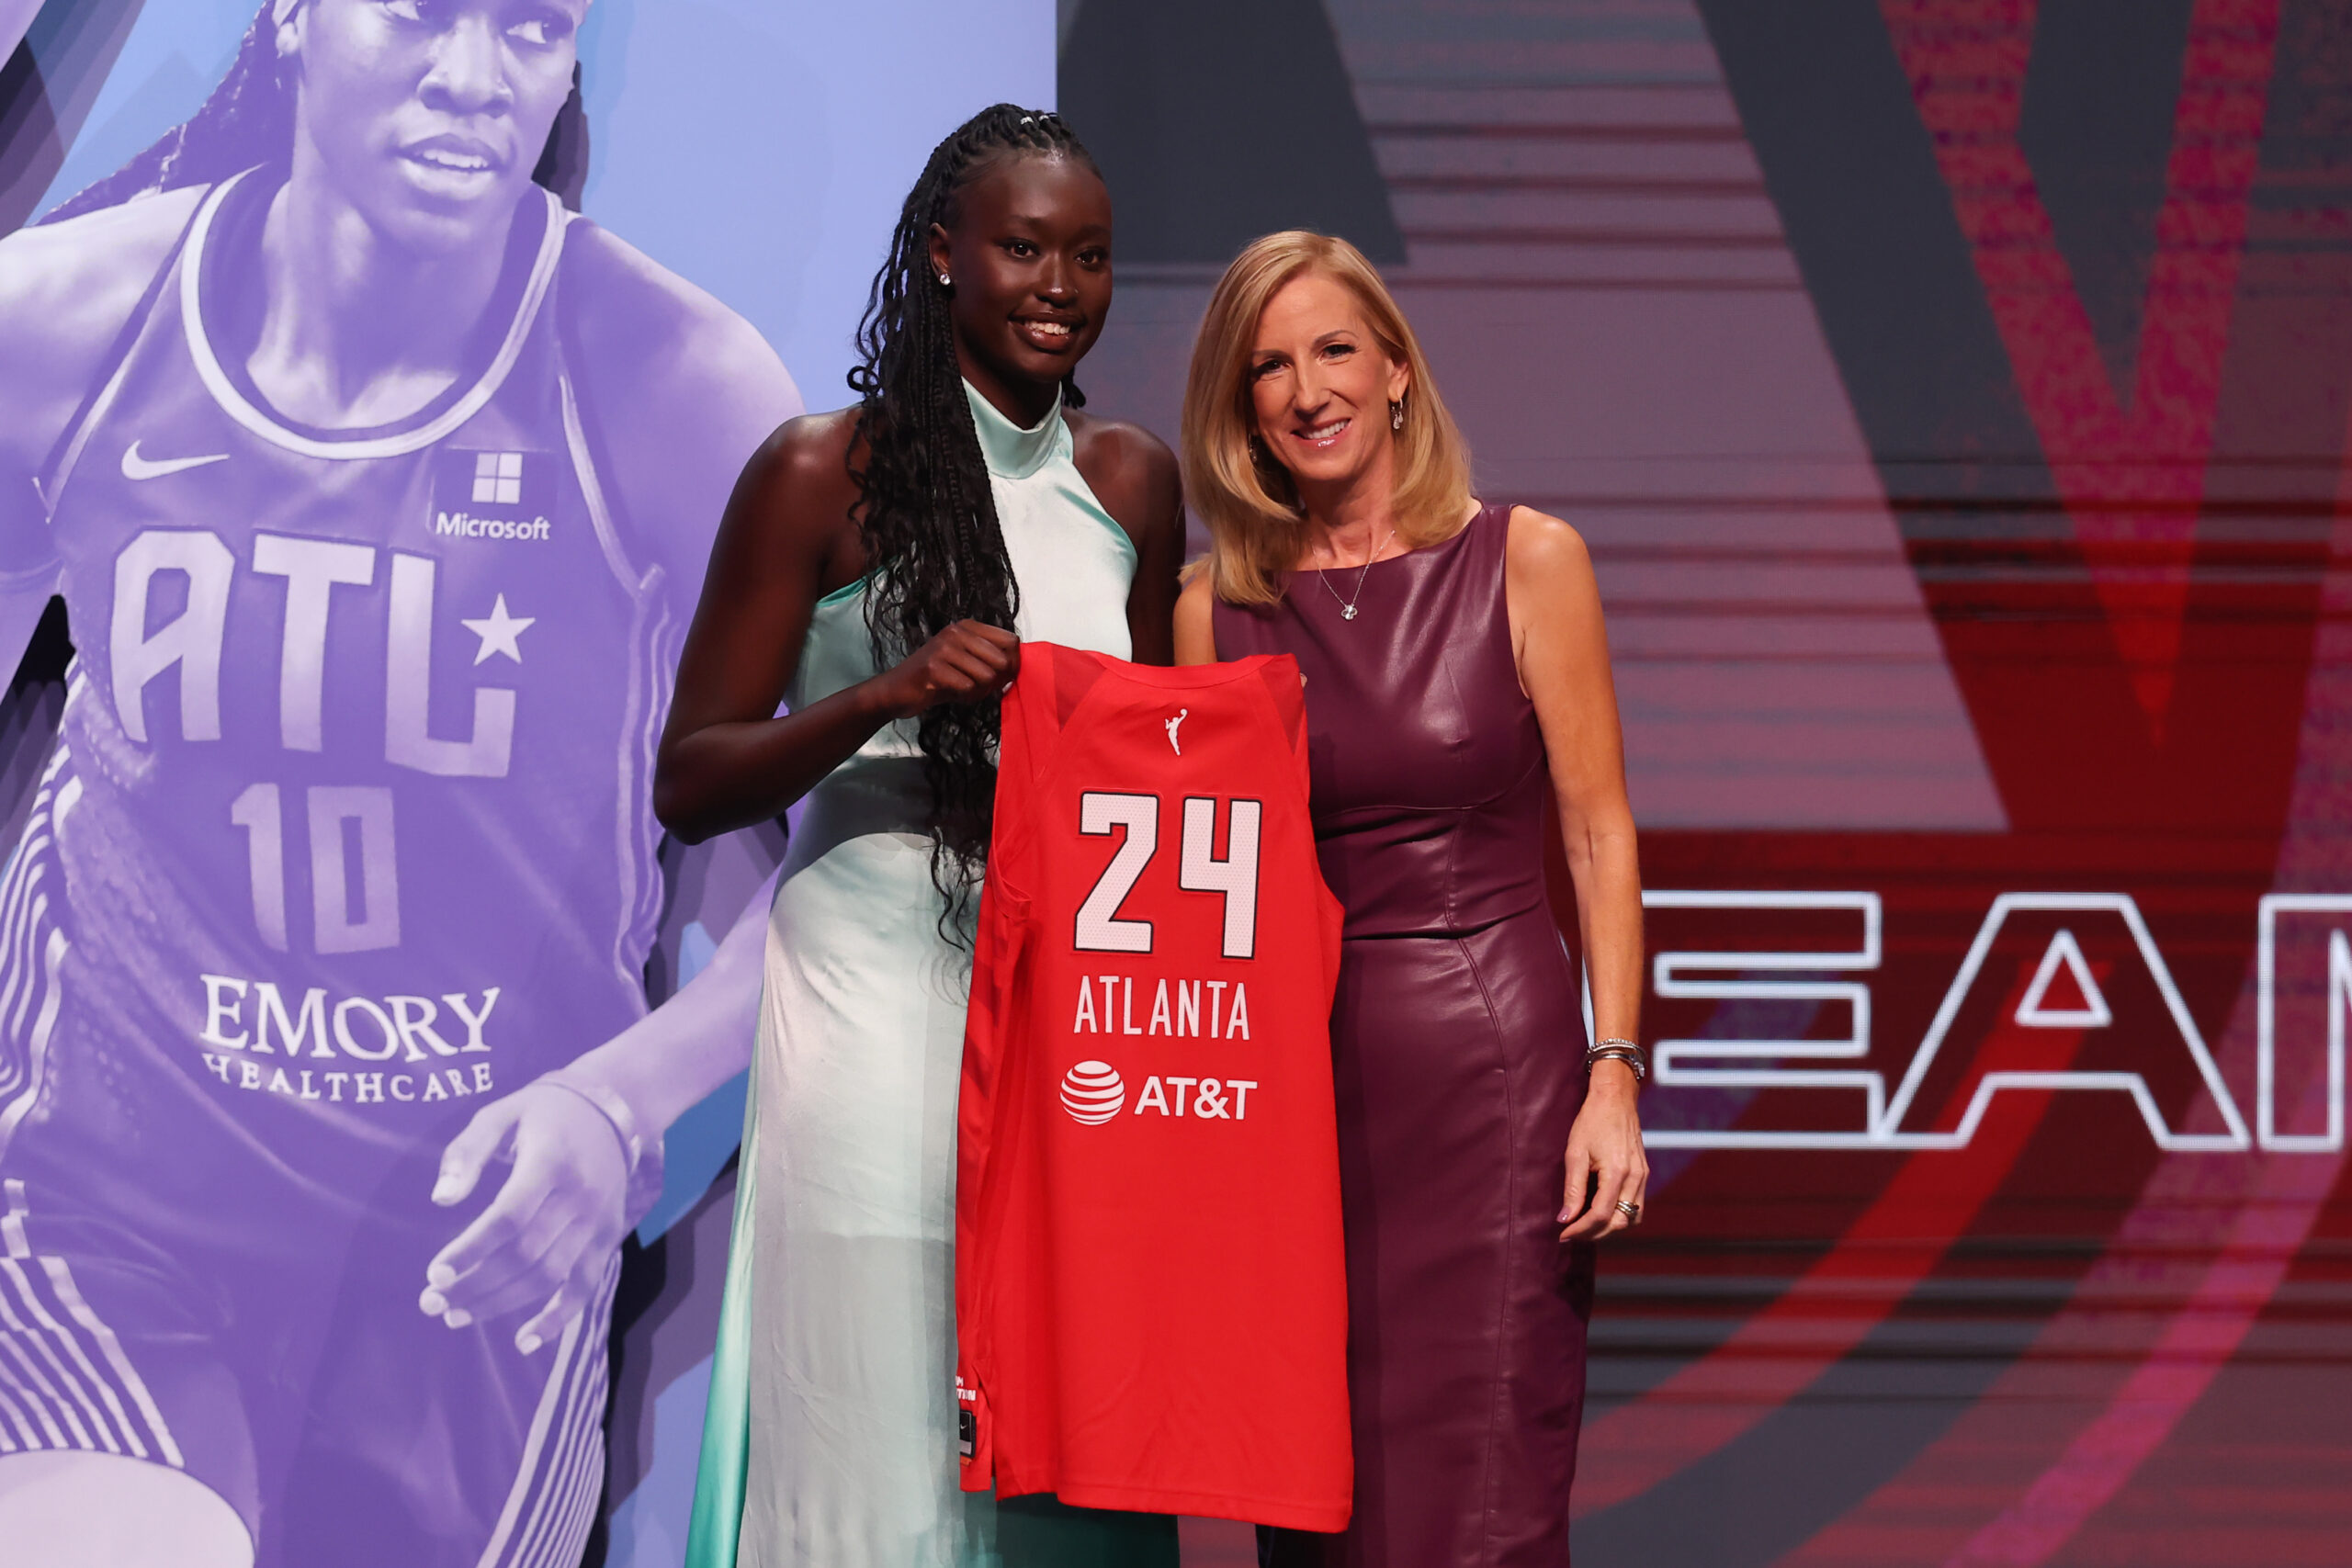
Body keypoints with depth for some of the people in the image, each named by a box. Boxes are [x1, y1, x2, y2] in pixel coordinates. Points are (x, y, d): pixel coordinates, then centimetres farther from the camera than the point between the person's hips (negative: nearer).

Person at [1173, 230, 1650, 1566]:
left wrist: (1616, 1077, -8)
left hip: (1491, 1062, -3)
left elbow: (1599, 835, 0)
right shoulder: (1216, 607, 8)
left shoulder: (1525, 562, 1)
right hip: (1293, 1069, 3)